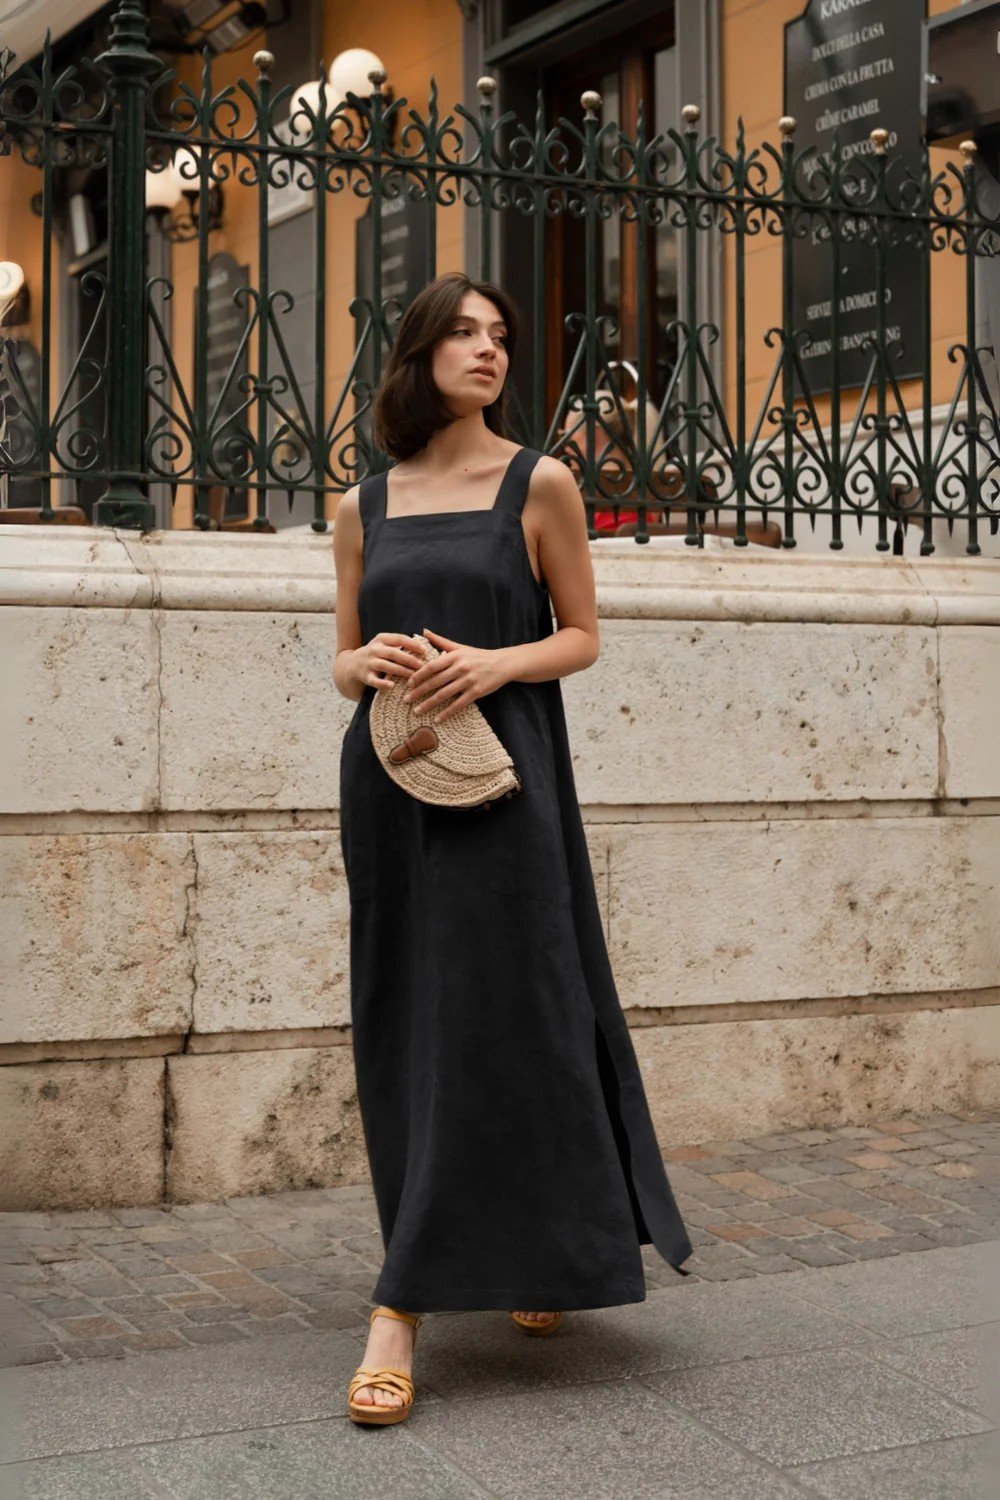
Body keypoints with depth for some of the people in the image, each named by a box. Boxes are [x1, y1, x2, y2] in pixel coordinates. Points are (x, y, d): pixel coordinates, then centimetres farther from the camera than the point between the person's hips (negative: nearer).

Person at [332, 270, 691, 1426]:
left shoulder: (539, 484, 2)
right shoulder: (364, 507, 11)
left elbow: (583, 635, 4)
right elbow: (342, 661, 14)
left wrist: (496, 662, -15)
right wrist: (365, 665, -10)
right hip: (388, 779, 4)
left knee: (492, 1016, -7)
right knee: (406, 1026, 5)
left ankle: (401, 1306, 2)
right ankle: (520, 1258, 21)